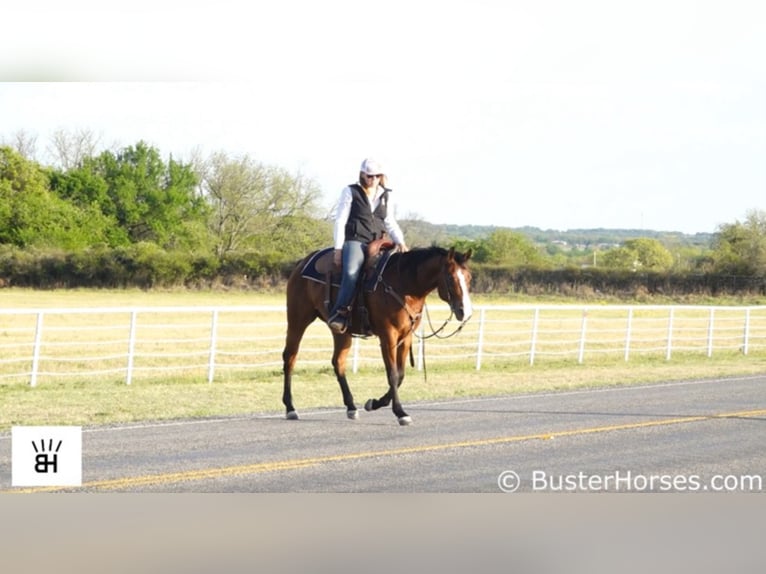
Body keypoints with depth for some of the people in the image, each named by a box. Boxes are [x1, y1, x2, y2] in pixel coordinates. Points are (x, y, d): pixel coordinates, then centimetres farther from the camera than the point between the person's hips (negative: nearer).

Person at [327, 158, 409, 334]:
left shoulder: (386, 196, 17)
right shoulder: (350, 192, 5)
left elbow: (390, 223, 19)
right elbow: (340, 221, 1)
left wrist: (400, 241, 0)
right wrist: (338, 249, -6)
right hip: (355, 241, -5)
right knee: (351, 272, -34)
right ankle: (340, 311, -31)